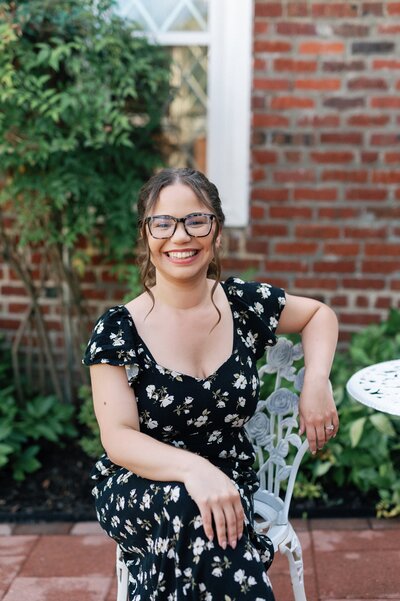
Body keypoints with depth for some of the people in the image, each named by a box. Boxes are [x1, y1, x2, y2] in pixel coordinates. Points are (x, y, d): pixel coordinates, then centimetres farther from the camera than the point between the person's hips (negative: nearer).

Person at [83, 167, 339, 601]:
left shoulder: (245, 304, 0)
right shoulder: (118, 330, -8)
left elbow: (320, 314, 18)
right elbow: (118, 437, -15)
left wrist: (316, 380, -2)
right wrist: (193, 469, -34)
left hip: (230, 485, 2)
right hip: (134, 493, -1)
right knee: (196, 511, -35)